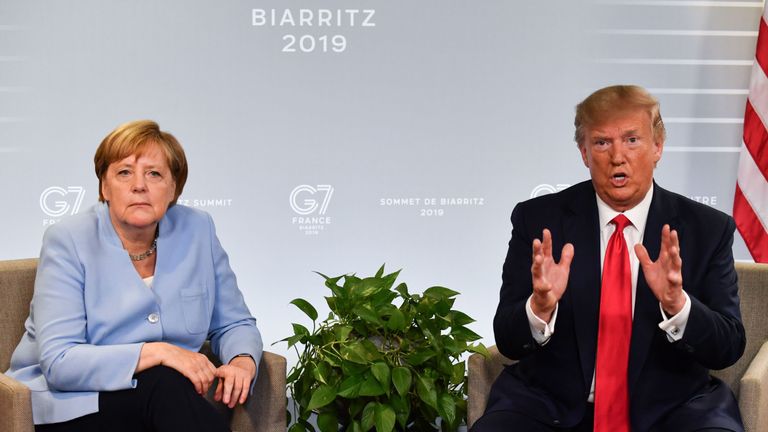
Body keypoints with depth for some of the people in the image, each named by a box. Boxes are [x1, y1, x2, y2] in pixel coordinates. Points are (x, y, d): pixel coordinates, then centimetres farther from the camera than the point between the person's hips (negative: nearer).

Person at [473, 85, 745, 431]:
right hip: (552, 404, 0)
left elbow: (729, 348, -2)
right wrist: (540, 308, -24)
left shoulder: (708, 229, 2)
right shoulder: (537, 219, 1)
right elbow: (507, 341, -1)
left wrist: (676, 303, -22)